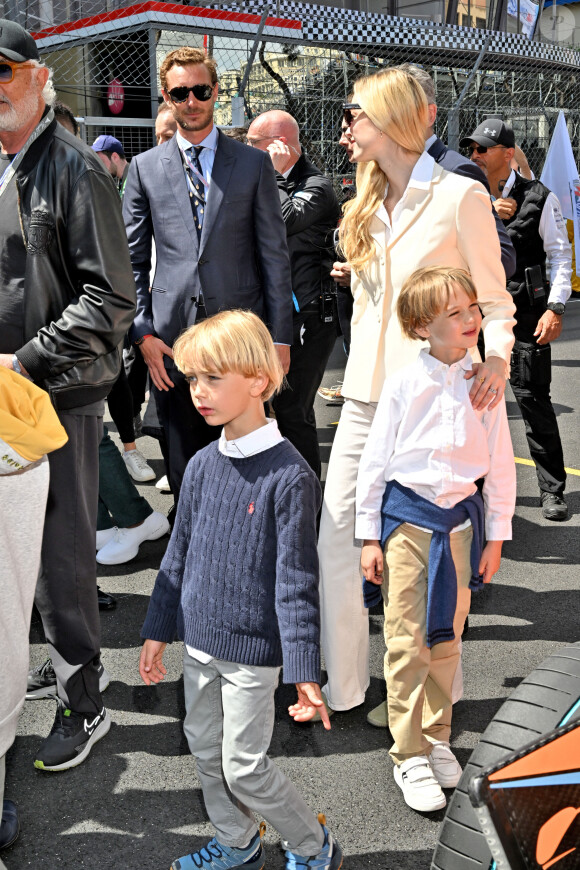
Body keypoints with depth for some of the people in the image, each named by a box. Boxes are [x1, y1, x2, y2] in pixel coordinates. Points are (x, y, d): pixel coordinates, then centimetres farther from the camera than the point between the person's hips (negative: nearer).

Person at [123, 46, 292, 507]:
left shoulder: (254, 163, 6)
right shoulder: (144, 167, 9)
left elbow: (275, 255, 4)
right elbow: (133, 260, 9)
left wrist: (280, 335, -1)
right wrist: (143, 333, -1)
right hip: (172, 342, 1)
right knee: (183, 467, 8)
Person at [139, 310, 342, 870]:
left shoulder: (289, 475, -19)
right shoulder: (201, 465, 0)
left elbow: (296, 580, -17)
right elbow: (179, 554, 10)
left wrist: (305, 672, -17)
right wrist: (158, 631, 14)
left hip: (252, 647, -7)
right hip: (199, 638, 7)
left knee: (244, 767, 4)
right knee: (205, 750, 19)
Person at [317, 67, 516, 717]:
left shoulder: (460, 196, -6)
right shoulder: (368, 205, 14)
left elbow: (494, 299, -4)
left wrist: (497, 357, -21)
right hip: (365, 394, 6)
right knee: (336, 534, 2)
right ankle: (341, 685, 17)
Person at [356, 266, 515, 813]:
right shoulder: (404, 383, -8)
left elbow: (500, 464, 6)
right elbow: (374, 459, -4)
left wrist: (496, 535, 7)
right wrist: (369, 536, -3)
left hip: (460, 519, 3)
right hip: (406, 517, -2)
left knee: (446, 640, 15)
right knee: (407, 642, 4)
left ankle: (436, 739, 34)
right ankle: (408, 754, 19)